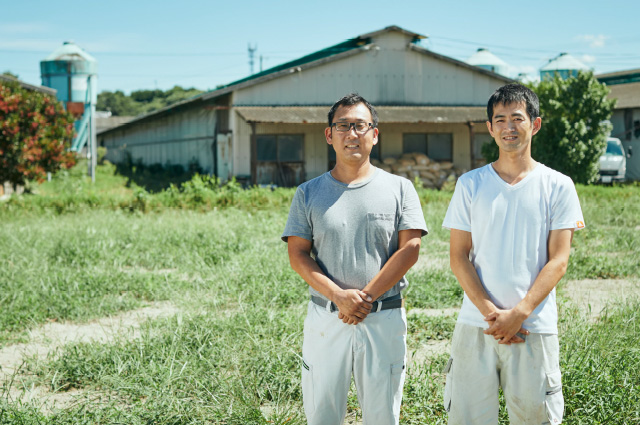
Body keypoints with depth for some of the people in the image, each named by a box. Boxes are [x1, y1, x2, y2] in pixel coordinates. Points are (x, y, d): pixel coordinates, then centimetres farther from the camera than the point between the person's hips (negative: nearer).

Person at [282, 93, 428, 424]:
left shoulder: (399, 188, 4)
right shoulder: (308, 193, 6)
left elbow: (409, 249, -4)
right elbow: (298, 255, -1)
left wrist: (366, 297, -13)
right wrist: (339, 295, -16)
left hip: (384, 319, 0)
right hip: (325, 319, 1)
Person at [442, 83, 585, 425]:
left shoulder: (557, 186, 3)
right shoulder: (470, 185, 6)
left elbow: (558, 261, -2)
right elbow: (458, 258, 2)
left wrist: (518, 313, -13)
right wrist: (491, 313, -10)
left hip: (534, 326, -1)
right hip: (475, 325, 1)